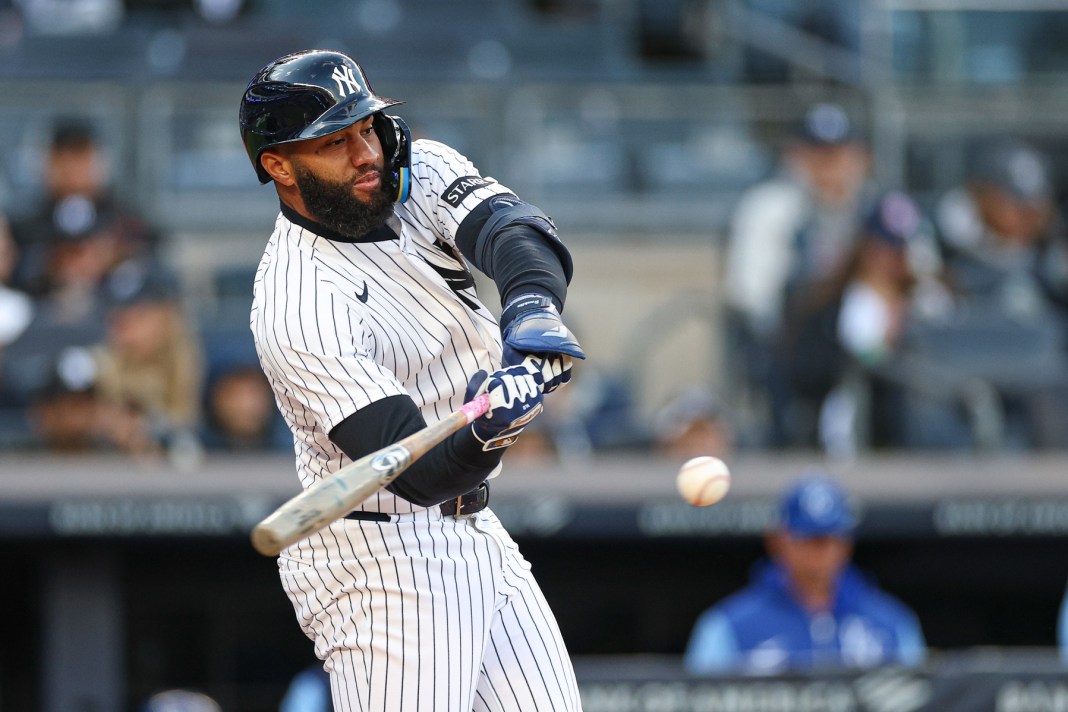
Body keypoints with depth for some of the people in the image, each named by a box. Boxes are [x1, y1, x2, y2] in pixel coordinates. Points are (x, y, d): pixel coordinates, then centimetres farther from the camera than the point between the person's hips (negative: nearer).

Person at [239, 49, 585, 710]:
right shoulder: (299, 312, -25)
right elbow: (420, 475, -29)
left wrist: (534, 309, -42)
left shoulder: (419, 172, -1)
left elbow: (519, 233, -21)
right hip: (381, 558, -8)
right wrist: (487, 435, -50)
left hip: (474, 532, 8)